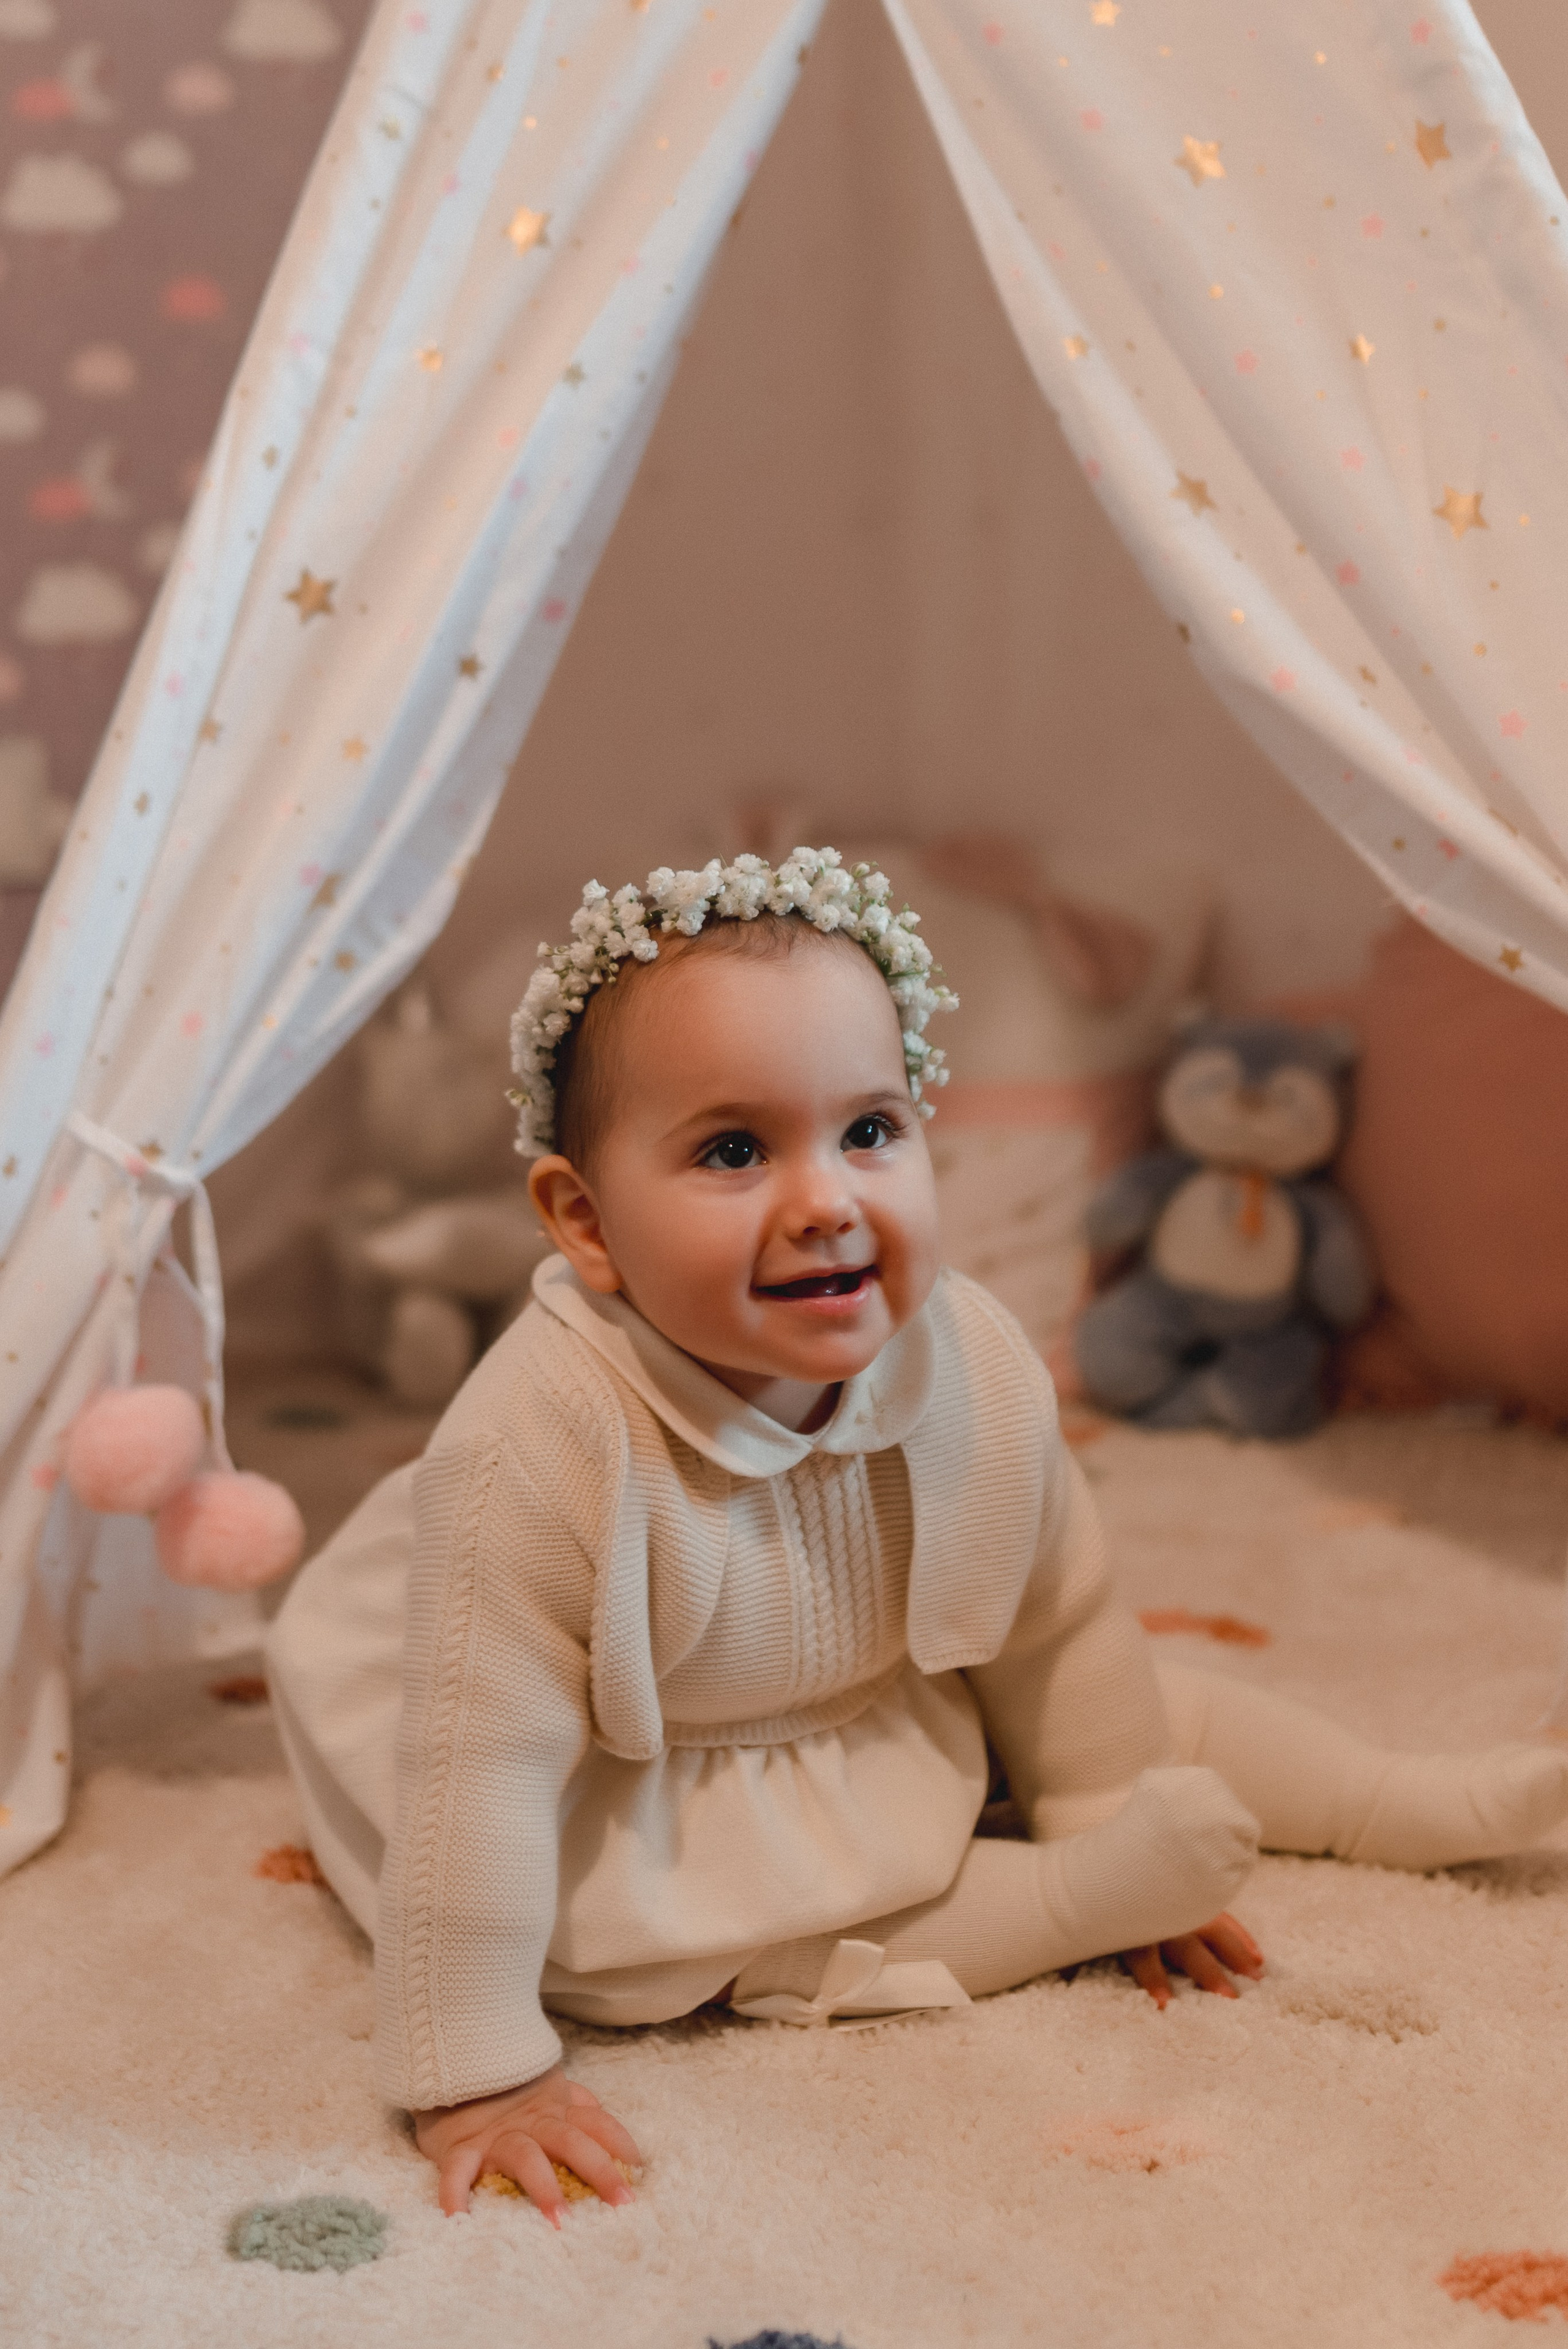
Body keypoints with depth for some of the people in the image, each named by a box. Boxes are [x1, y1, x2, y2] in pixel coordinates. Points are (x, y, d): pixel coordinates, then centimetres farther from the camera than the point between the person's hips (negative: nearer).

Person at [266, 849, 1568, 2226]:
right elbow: (480, 1767, -36)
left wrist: (1108, 1813, 5)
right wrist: (479, 2075, -33)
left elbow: (1056, 1631, -5)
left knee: (1154, 1710, 4)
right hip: (633, 1783, -4)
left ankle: (1422, 1805, 27)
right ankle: (1058, 1906, -21)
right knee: (607, 1922, -30)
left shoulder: (977, 1367, -23)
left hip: (894, 1714, 5)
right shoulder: (547, 1445, -41)